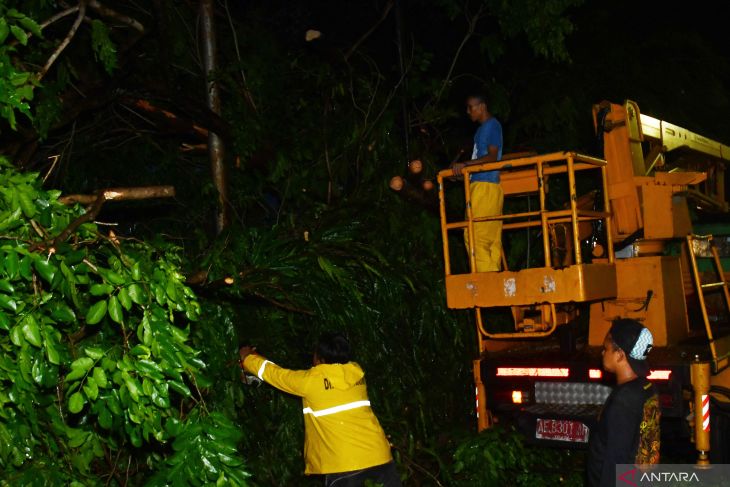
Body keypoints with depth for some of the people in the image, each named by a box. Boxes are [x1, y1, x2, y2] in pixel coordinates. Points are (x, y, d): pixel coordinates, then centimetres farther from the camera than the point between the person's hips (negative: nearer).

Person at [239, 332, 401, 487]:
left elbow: (273, 373, 10)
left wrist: (247, 357, 29)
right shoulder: (356, 372, 7)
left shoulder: (310, 380, -6)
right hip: (378, 454, 5)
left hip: (344, 462, -4)